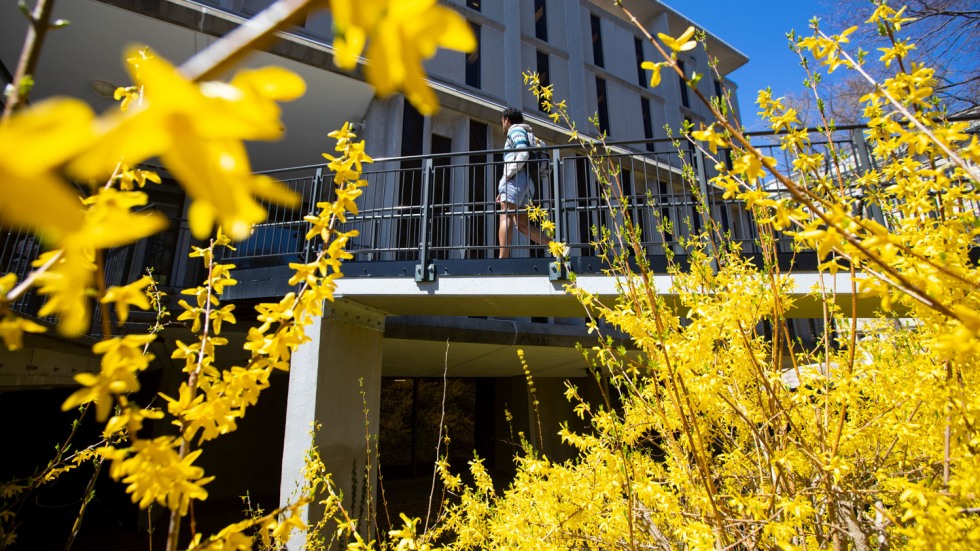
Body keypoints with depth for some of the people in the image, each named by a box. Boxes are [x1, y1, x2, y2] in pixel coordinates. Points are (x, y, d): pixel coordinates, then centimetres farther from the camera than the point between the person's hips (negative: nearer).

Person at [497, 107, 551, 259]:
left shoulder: (516, 130, 4)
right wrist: (503, 191, 20)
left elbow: (523, 155, -14)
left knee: (505, 217, -18)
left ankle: (503, 258, -29)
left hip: (515, 179, -9)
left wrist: (505, 177, -13)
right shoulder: (526, 136, 33)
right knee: (522, 224, 4)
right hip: (525, 183, 9)